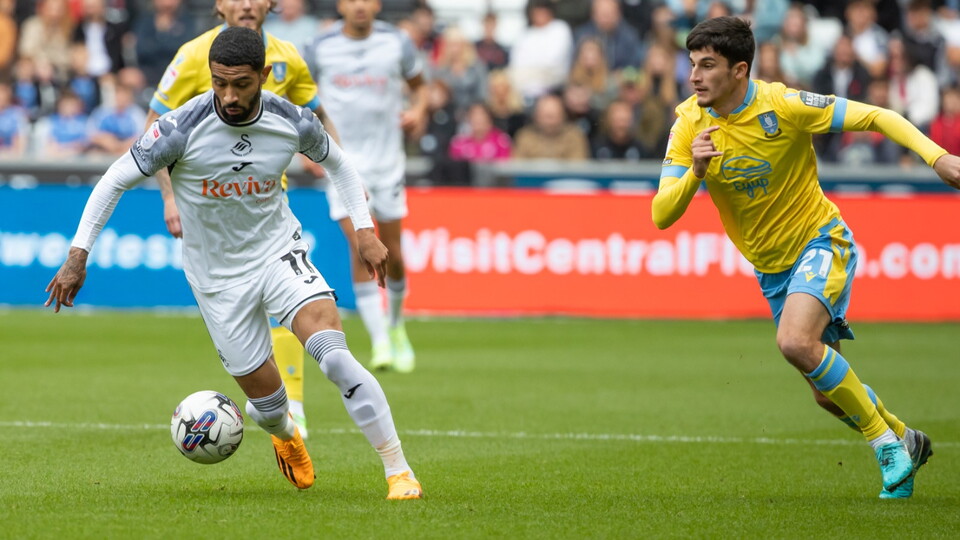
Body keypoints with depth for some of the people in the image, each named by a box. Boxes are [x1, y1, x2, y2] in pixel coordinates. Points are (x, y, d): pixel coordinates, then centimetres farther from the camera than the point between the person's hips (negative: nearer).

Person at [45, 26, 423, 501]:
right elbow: (116, 180, -10)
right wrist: (77, 256, -12)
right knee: (267, 401, 5)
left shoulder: (293, 123, -13)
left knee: (334, 357, -25)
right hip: (218, 276, 0)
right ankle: (286, 437, 45)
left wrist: (364, 230, 3)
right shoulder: (182, 128, -21)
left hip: (279, 252, 0)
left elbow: (335, 162, 10)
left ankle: (398, 472, -19)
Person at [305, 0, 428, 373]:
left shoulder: (396, 43, -1)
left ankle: (396, 325, 34)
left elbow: (418, 86, 13)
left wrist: (417, 112, -8)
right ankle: (380, 342, -18)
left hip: (387, 160, 2)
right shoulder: (322, 48, -3)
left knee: (392, 255, 6)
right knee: (361, 246, -17)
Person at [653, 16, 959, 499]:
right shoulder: (690, 125, -10)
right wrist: (695, 172, -32)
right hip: (771, 268, 5)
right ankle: (906, 440, 37)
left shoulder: (782, 106, -21)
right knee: (829, 392, 9)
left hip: (820, 242, -5)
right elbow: (662, 216, -13)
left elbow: (876, 117, -16)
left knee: (795, 342, -30)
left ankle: (886, 441, -13)